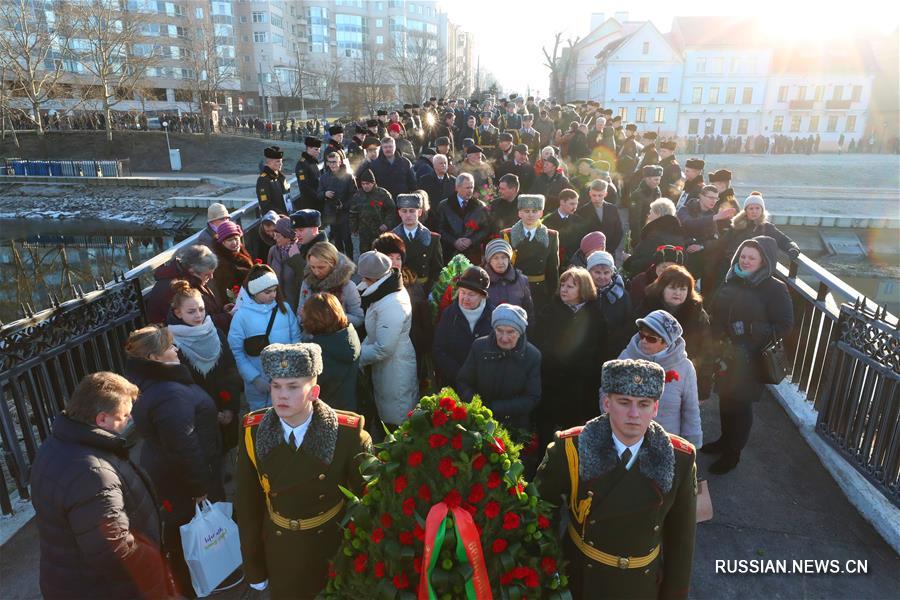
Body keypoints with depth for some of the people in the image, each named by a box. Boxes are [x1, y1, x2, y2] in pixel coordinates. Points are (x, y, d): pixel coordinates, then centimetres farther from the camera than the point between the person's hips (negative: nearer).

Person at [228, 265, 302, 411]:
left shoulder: (284, 308, 1)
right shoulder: (242, 314, -7)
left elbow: (296, 338, 3)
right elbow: (236, 351, -7)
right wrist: (255, 378, -13)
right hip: (258, 386, -2)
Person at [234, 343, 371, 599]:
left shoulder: (348, 433, -25)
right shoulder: (253, 432, -15)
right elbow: (246, 504, -5)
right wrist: (254, 568, 2)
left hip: (336, 549, -2)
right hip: (280, 553, 2)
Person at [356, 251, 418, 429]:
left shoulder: (391, 306, -29)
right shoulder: (392, 291, 0)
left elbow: (383, 349, -26)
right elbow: (374, 334, 9)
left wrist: (357, 356, -15)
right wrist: (362, 348, -1)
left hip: (395, 373, -9)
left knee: (396, 420, 9)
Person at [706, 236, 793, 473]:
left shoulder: (775, 289, -12)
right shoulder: (732, 282, 4)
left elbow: (784, 325, -13)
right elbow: (715, 313, 13)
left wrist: (751, 331, -23)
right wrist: (716, 336, -4)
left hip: (749, 360, -5)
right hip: (725, 355, 5)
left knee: (741, 405, 8)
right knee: (725, 399, 18)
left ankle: (733, 453, 26)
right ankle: (725, 440, 39)